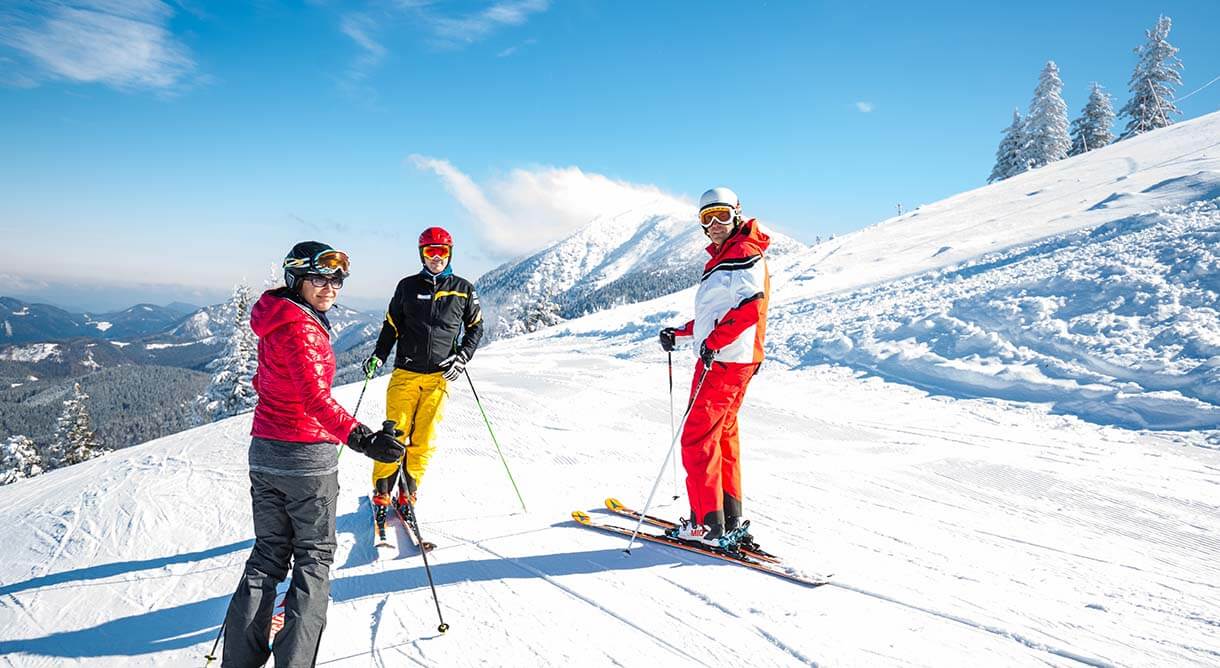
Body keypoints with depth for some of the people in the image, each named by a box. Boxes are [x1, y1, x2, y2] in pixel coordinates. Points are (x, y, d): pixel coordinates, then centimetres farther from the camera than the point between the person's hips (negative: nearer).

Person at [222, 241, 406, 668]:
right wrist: (360, 437, -42)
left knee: (268, 553, 16)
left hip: (264, 451, 8)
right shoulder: (301, 327, -19)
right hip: (307, 455, -8)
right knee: (314, 556, 6)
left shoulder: (276, 323, 9)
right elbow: (316, 397, -32)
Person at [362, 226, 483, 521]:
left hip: (440, 375, 0)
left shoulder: (463, 289, 7)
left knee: (424, 438, 1)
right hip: (406, 372, 0)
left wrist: (462, 357, 0)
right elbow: (391, 325, 15)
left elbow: (476, 326, 13)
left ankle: (408, 490, 14)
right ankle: (382, 491, 10)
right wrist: (378, 356, 3)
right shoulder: (408, 286, 8)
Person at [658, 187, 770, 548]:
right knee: (722, 436, 13)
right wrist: (680, 332, 22)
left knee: (697, 437, -8)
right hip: (721, 358, 10)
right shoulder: (722, 259, 21)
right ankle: (729, 519, 20)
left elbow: (752, 305, -24)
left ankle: (708, 523, -3)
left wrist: (715, 340, -27)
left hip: (725, 360, -10)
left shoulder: (744, 254, -10)